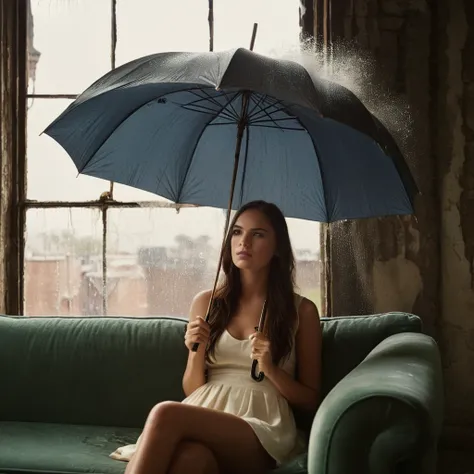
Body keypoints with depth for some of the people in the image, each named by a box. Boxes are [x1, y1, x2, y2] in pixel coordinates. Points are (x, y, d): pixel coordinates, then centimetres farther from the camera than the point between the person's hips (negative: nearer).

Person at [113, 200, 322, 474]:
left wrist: (270, 370, -9)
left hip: (263, 427, -2)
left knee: (166, 414, -34)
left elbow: (311, 400, 9)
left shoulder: (302, 311, 8)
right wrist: (197, 353, -4)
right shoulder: (207, 303, 16)